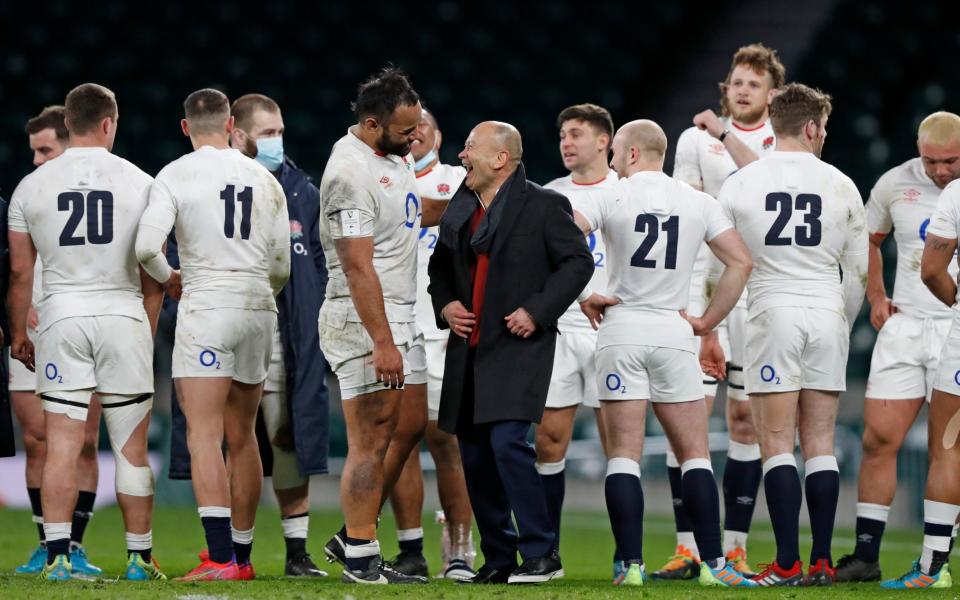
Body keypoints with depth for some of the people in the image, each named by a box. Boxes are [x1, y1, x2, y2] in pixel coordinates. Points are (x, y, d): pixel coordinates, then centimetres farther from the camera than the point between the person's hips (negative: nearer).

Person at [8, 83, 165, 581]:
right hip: (123, 316, -1)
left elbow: (20, 272, 6)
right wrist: (148, 331, 16)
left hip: (61, 318, 1)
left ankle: (57, 558, -6)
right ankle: (140, 558, 9)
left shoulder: (32, 186, 3)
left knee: (61, 447, 0)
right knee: (131, 448, 5)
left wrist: (17, 332, 17)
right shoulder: (140, 184, 1)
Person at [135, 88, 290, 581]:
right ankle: (242, 554, 21)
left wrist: (169, 278, 6)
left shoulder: (175, 176, -4)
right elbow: (280, 267, 12)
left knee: (204, 436, -9)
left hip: (206, 305, -5)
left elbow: (146, 246, -15)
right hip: (259, 309, 5)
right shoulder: (265, 180, 10)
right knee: (242, 437, 14)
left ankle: (220, 557, -21)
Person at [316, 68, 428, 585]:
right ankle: (361, 561, -1)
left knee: (409, 425, 13)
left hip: (398, 313, 10)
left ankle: (351, 538, 20)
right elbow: (358, 268, -24)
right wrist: (382, 342, -26)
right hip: (362, 318, -10)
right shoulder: (351, 173, -20)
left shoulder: (396, 155, 10)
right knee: (372, 438, -7)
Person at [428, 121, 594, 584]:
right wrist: (444, 304, 6)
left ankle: (542, 554, -12)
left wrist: (538, 311, -14)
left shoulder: (543, 206, -5)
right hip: (468, 350, 7)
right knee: (475, 456, 6)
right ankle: (498, 558, 15)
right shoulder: (460, 209, 14)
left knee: (507, 443, -19)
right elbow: (440, 264, 25)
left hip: (518, 347, -7)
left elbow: (578, 262, -6)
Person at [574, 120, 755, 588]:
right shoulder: (697, 202, 6)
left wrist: (585, 298, -2)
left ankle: (631, 564, -7)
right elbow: (740, 261, 4)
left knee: (623, 456, 0)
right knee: (695, 455, 6)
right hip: (672, 334, 2)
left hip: (621, 331, -2)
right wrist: (707, 321, 10)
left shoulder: (610, 198, -2)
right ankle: (713, 563, -1)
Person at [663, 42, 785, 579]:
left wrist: (727, 137, -21)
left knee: (746, 419, 4)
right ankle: (687, 547, -6)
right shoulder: (696, 138, 8)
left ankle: (735, 547, 10)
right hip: (704, 287, 0)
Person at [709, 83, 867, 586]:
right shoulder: (841, 186, 4)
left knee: (777, 444, -1)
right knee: (820, 443, 6)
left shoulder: (740, 184, 1)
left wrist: (707, 332, 14)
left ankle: (788, 563, -8)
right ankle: (821, 562, 4)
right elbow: (859, 273, 8)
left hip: (772, 317, -2)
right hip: (826, 316, 2)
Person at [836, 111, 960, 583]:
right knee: (878, 439, 1)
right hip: (904, 327, 3)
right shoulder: (895, 185, 3)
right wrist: (876, 299, 11)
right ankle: (866, 553, 7)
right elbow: (869, 241, 21)